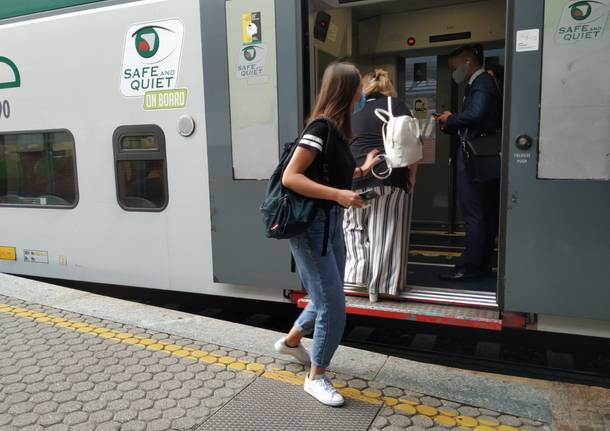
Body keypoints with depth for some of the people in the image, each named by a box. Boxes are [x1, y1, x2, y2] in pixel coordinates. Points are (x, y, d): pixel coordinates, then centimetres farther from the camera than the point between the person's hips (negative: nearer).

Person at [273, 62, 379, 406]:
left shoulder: (337, 129, 11)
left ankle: (291, 341, 45)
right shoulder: (321, 126, -17)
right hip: (312, 225, -9)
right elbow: (290, 177, -23)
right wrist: (338, 194, -29)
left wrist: (361, 169, 19)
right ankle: (316, 378, 16)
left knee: (328, 300, 21)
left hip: (331, 223, 9)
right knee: (333, 307, -4)